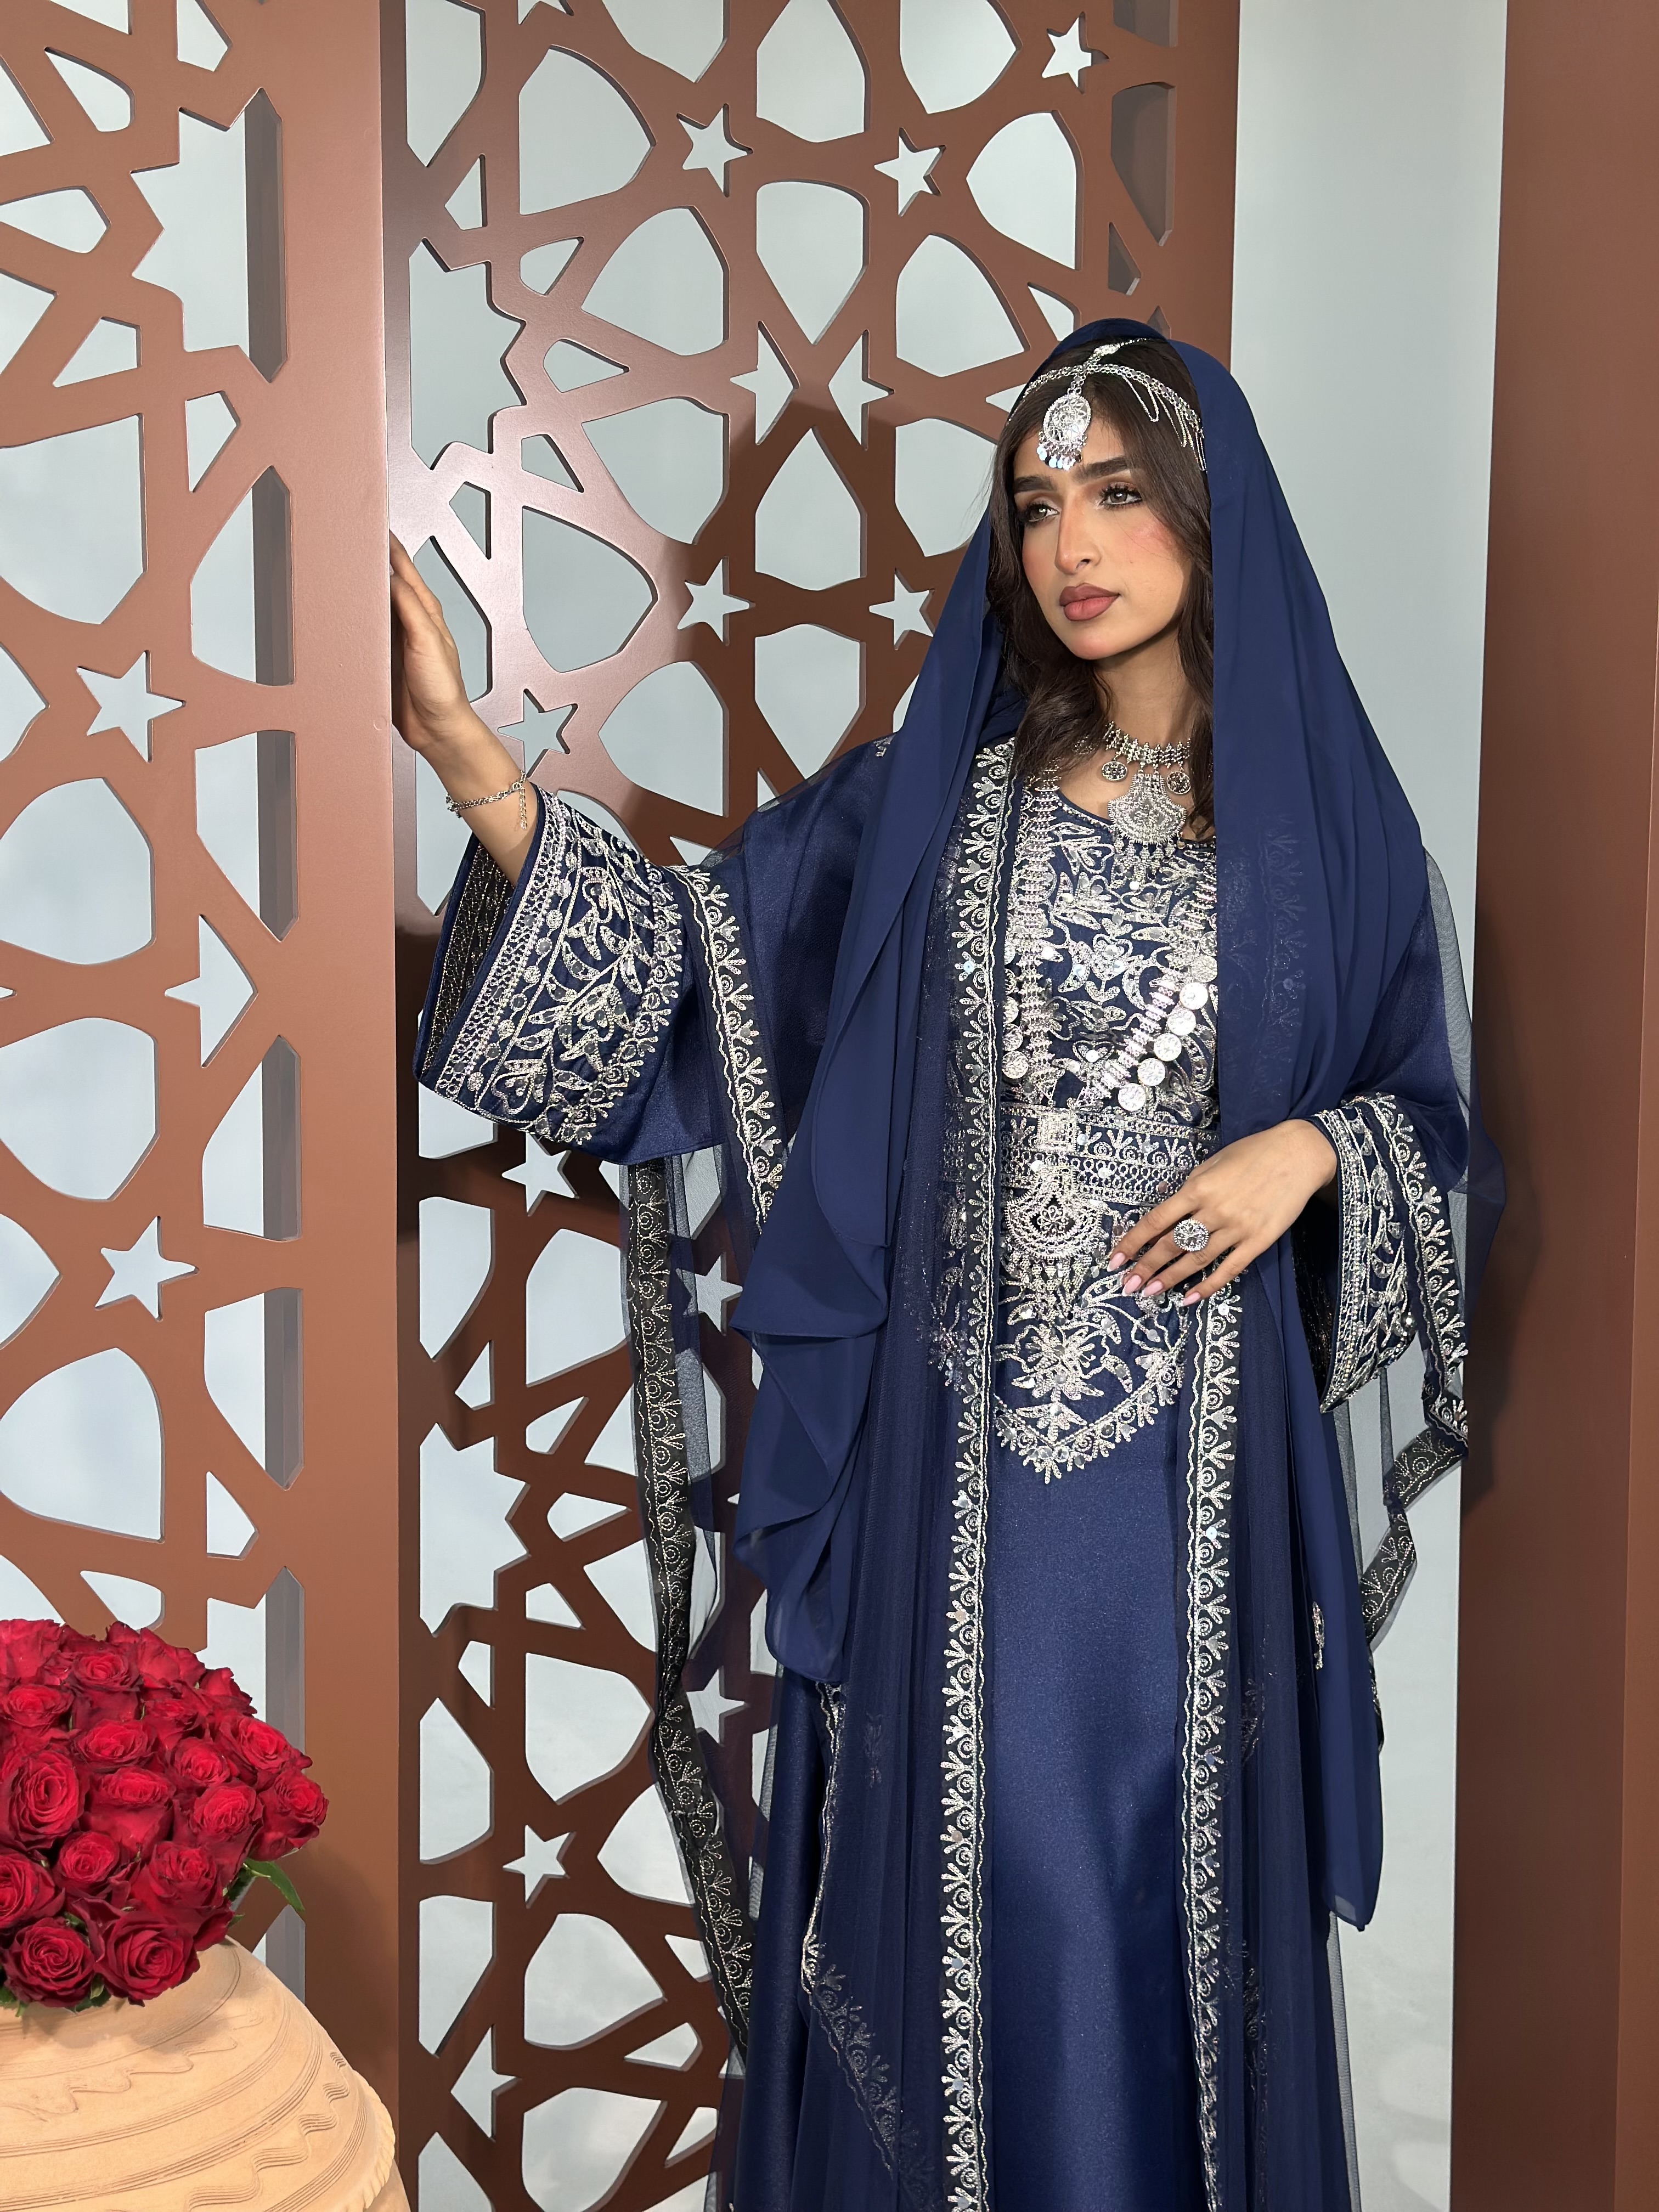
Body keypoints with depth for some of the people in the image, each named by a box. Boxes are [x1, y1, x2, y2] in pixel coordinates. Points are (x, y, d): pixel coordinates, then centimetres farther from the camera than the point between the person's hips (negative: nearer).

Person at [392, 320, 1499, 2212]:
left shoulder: (1318, 810, 4)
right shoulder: (933, 795, 3)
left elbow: (1433, 1116, 10)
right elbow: (689, 950, -6)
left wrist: (1309, 1150, -11)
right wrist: (465, 751, -16)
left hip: (1201, 1449, 0)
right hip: (960, 1452, 0)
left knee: (1173, 1866, 11)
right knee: (968, 1877, 7)